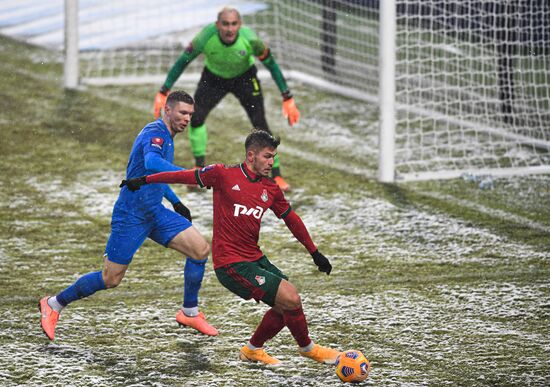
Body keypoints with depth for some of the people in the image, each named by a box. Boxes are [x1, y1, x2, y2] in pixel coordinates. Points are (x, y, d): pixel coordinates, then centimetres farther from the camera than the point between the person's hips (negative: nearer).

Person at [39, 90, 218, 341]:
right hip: (130, 215, -9)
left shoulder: (167, 137, 12)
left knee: (201, 249, -5)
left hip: (155, 212, 9)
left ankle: (190, 313, 10)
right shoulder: (155, 133, -18)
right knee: (110, 279, -3)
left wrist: (175, 202, 24)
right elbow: (151, 163, -42)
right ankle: (53, 305, 17)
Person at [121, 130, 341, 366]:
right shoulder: (223, 175, -8)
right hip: (231, 264, -7)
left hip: (255, 258, 7)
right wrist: (144, 181, 9)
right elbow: (186, 176, 3)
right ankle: (307, 348, 12)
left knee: (288, 305, 7)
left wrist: (315, 253, 25)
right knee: (291, 300, -13)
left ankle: (253, 349, 29)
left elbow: (292, 220, 20)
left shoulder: (271, 190, 8)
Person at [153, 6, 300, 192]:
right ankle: (200, 170, 6)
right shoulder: (206, 37, -32)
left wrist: (287, 98, -18)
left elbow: (271, 64, -19)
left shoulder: (250, 39, -33)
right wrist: (163, 93, -18)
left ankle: (276, 176, -1)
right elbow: (182, 62, -19)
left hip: (245, 77, -1)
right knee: (196, 118, -14)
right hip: (213, 77, 1)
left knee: (260, 124, -12)